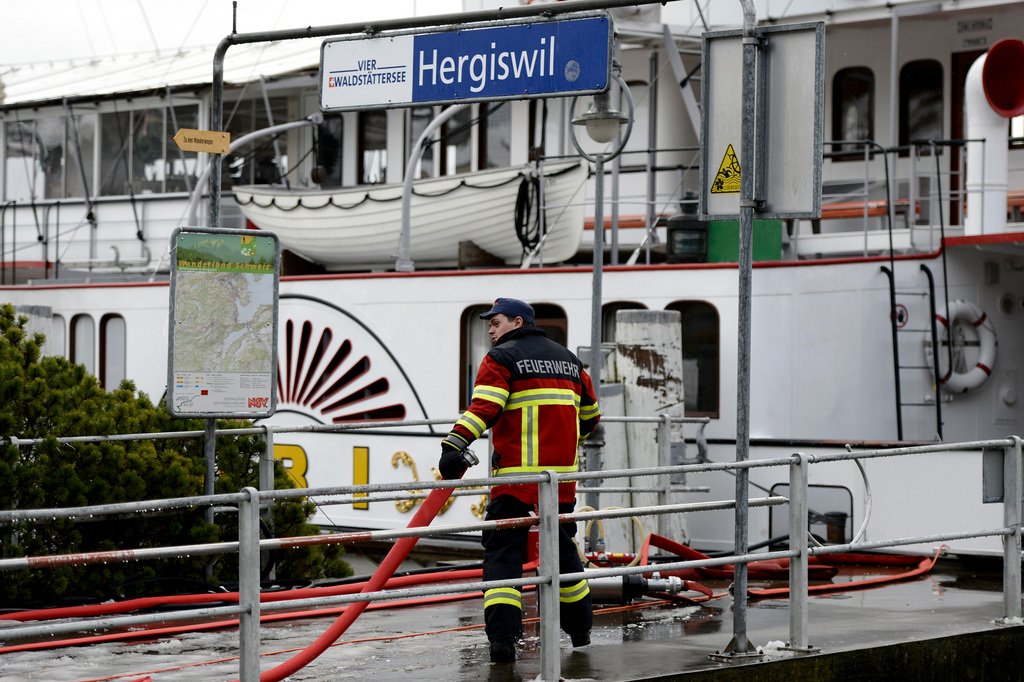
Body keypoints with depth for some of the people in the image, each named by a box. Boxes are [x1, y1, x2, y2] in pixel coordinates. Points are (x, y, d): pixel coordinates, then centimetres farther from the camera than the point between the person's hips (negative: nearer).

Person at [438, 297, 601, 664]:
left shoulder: (502, 358, -2)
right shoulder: (568, 359, 18)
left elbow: (483, 407, -18)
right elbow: (590, 414, 26)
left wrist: (454, 447, -26)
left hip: (516, 475, -5)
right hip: (562, 476, 5)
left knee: (503, 550, -3)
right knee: (562, 546, 20)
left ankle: (502, 636, -17)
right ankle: (580, 629, 29)